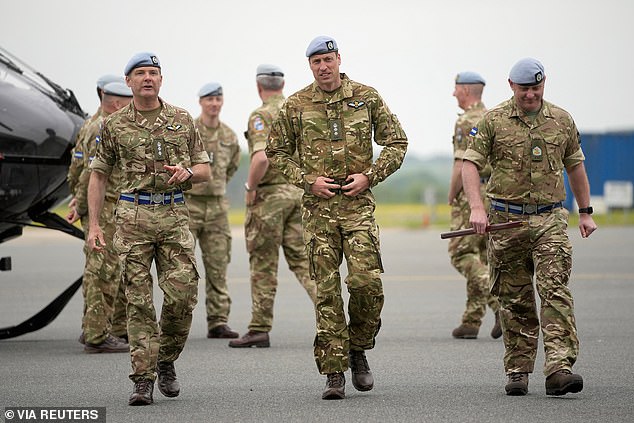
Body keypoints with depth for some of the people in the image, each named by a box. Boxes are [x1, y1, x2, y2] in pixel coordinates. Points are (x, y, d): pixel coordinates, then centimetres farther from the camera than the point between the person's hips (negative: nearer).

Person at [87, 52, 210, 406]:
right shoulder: (115, 125, 8)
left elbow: (205, 171, 15)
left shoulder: (182, 120, 10)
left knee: (182, 294, -7)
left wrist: (187, 172, -9)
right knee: (139, 300, -5)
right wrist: (94, 225, 4)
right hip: (133, 215, -1)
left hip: (175, 215, 1)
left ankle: (166, 361, 17)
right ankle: (144, 379, -2)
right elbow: (98, 176, 12)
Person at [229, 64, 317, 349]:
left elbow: (261, 157, -25)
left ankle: (259, 330, 8)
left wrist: (250, 187, -12)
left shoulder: (261, 115, -11)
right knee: (301, 257, 8)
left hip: (270, 194, -6)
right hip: (299, 191, 6)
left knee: (264, 264, 2)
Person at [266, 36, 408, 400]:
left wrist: (370, 176, -4)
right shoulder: (296, 105, 5)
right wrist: (307, 179, -2)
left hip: (358, 203, 0)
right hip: (318, 206, 1)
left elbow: (397, 143, 10)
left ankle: (358, 352, 12)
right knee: (327, 290, -1)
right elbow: (277, 151, 13)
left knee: (366, 280, -13)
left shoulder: (367, 98, 5)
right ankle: (334, 373, 3)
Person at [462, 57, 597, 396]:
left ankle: (558, 369, -20)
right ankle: (518, 371, 14)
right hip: (506, 221, -1)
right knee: (514, 299, 5)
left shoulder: (562, 120, 10)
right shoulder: (493, 121, 1)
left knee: (555, 289, -14)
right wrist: (477, 208, -15)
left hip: (550, 219, 1)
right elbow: (470, 163, -2)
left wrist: (585, 212, 21)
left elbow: (575, 166, 20)